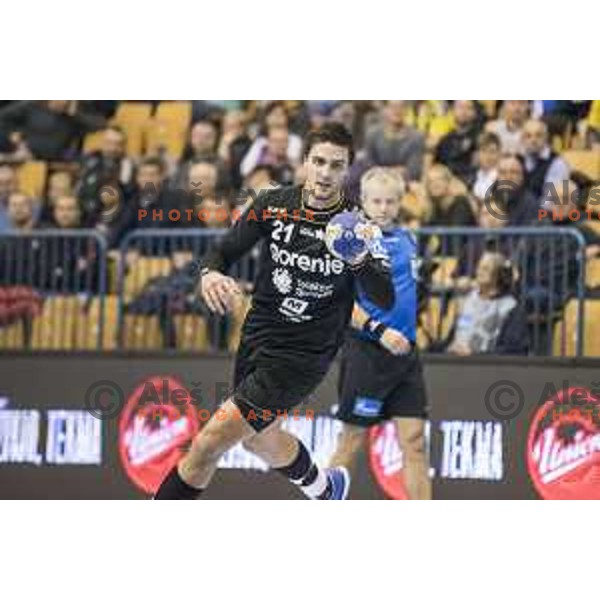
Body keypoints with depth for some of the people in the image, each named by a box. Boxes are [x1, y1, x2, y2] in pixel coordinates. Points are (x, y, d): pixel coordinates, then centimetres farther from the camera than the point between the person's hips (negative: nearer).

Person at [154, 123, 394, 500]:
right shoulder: (275, 204, -3)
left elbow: (385, 299, -16)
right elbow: (227, 249, -1)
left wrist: (359, 261, -36)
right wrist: (210, 273, -25)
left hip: (302, 356, -5)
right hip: (257, 338, 6)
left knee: (209, 444, -14)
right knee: (259, 438, 28)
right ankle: (326, 488, 56)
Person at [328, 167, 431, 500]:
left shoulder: (407, 239, 13)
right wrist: (379, 331, -25)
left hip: (404, 351, 6)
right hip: (366, 351, -6)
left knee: (414, 440, 2)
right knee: (352, 440, 0)